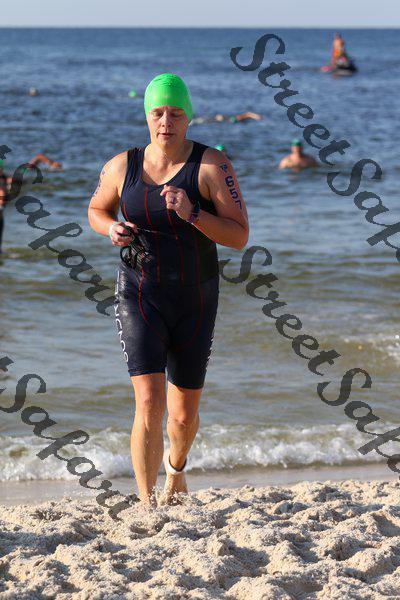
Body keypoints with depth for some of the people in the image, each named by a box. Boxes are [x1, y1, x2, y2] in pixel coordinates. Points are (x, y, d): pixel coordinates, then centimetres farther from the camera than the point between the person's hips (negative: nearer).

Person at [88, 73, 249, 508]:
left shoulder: (211, 166, -10)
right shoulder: (122, 167, -2)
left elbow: (240, 237, -13)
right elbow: (96, 210, 18)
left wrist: (191, 213, -27)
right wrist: (112, 229, -5)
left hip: (195, 301, 0)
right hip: (140, 297, 0)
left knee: (184, 411, 14)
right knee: (149, 403, -18)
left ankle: (176, 469, 48)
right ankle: (147, 503, -16)